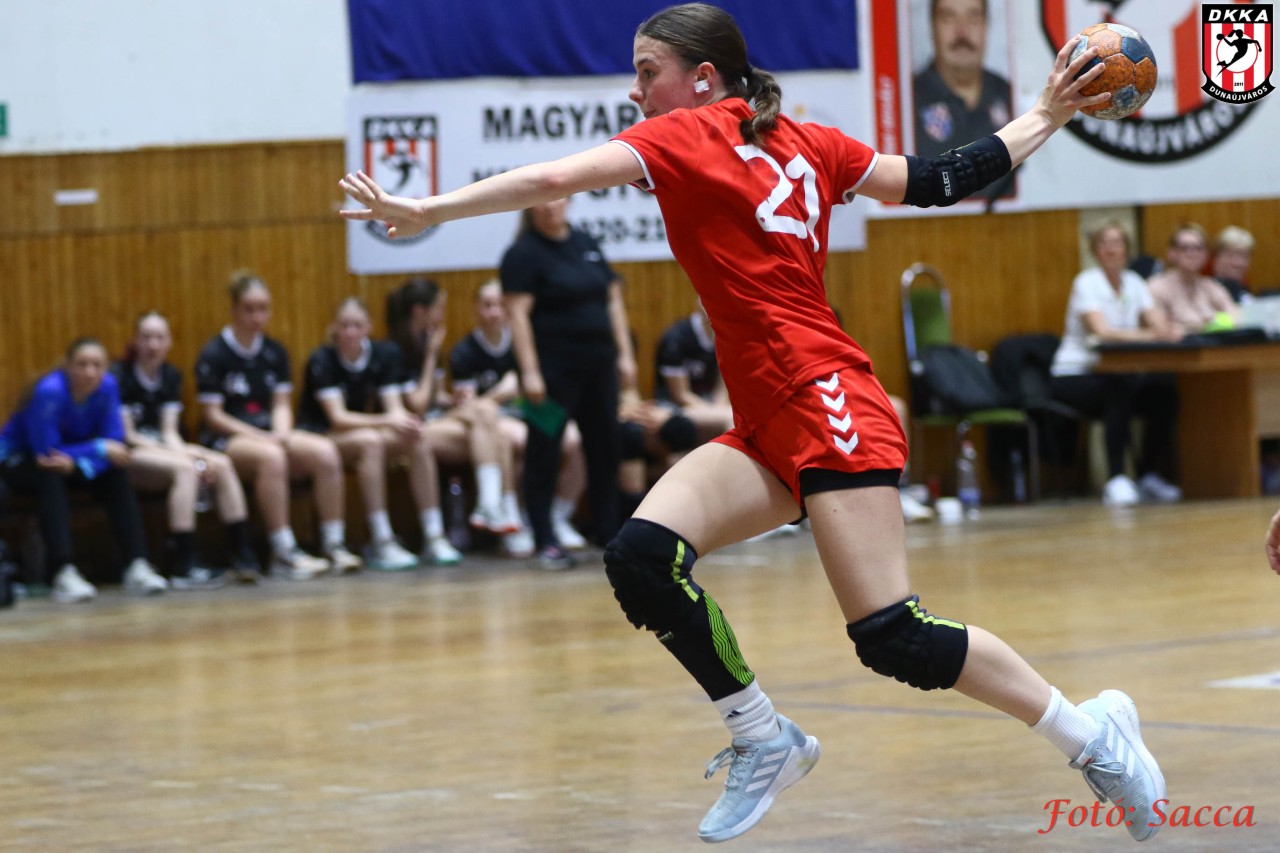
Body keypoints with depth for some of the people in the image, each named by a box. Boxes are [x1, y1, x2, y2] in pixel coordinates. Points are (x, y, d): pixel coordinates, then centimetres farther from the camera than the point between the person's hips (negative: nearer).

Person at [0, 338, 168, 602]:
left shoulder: (107, 385, -16)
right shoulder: (49, 391, -31)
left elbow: (115, 441, -17)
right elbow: (47, 451, -32)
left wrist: (75, 461, -34)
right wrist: (100, 449, -27)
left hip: (74, 457, 5)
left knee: (116, 473, -18)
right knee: (51, 476, -36)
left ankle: (137, 566, -23)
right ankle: (63, 573, -44)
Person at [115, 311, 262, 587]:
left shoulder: (171, 376, 14)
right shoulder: (120, 377, -7)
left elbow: (169, 431, 8)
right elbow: (127, 435, -12)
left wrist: (183, 450, -16)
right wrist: (181, 454, -19)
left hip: (163, 448, 7)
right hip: (128, 455, -7)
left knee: (222, 464, -18)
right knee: (185, 468, -34)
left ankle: (244, 557, -21)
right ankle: (184, 569, -40)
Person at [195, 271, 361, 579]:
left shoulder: (275, 352, 13)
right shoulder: (214, 355, -5)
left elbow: (281, 404, 11)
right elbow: (212, 416, -8)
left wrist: (282, 432, -12)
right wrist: (260, 437, -16)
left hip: (268, 434, 6)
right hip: (225, 440, -6)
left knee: (325, 452, -23)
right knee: (270, 456, -39)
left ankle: (334, 545, -21)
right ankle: (284, 554, -39)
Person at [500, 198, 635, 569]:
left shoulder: (587, 245, 12)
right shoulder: (524, 254, -7)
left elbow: (613, 300, 15)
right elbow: (518, 313, -12)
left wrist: (625, 354, 8)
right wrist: (529, 372, -19)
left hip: (598, 366, 6)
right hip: (554, 369, -6)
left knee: (604, 448, 9)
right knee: (544, 454, -2)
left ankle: (609, 533, 17)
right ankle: (545, 542, 2)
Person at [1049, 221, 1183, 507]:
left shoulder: (1133, 283, 9)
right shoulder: (1086, 283, -9)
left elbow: (1160, 325, -2)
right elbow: (1102, 331, -25)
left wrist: (1167, 332, -28)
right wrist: (1148, 335, -38)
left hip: (1116, 375, 6)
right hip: (1074, 375, -6)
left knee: (1165, 389, -22)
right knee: (1120, 389, -36)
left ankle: (1149, 475, -7)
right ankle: (1116, 480, -34)